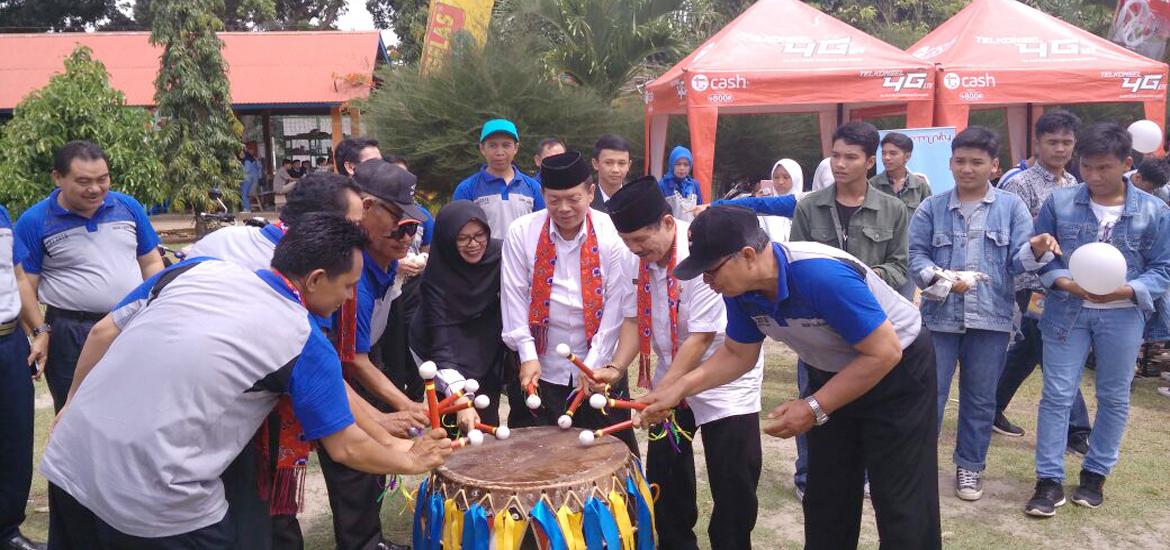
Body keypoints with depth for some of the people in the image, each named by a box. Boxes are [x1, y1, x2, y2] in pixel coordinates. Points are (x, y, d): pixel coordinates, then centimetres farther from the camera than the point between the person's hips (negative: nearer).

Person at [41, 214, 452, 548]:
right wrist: (410, 461, 17)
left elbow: (104, 332, 11)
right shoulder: (306, 343, -6)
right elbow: (346, 448, 1)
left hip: (67, 463, 6)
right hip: (154, 503, -6)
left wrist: (71, 403, 24)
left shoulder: (199, 270, 4)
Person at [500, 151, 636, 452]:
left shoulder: (612, 234, -7)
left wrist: (594, 364, -11)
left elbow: (616, 303, -8)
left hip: (598, 369, -1)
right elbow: (515, 297, -3)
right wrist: (528, 356, -10)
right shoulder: (521, 232, -3)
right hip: (540, 369, 1)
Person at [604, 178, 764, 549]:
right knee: (664, 477, 14)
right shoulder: (637, 258, -6)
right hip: (670, 378, 6)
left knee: (733, 488, 0)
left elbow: (701, 338, -26)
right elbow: (635, 320, 1)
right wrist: (617, 368, -14)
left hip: (724, 380, -6)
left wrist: (661, 392, -26)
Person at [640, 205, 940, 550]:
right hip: (833, 375, 7)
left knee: (901, 507, -2)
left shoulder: (824, 275, -38)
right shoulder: (741, 289, -15)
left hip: (898, 370, -7)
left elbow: (884, 353, -31)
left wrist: (814, 408, -28)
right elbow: (738, 354, 0)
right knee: (824, 499, 14)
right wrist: (680, 388, -13)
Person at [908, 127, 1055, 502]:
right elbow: (915, 254, -1)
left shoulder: (1012, 207, 4)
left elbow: (1018, 260, -2)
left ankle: (969, 466, 26)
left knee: (980, 398, 11)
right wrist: (941, 279, -18)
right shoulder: (931, 208, 4)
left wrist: (1036, 250, -25)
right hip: (940, 316, 0)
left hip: (991, 318, 1)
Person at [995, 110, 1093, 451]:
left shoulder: (1074, 185, 12)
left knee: (1025, 352, 15)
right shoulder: (1021, 185, -10)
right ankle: (1076, 430, 6)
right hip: (1035, 286, -7)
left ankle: (992, 408, 28)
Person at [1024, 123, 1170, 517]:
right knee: (1057, 395, 0)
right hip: (1066, 311, 0)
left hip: (1123, 315, 1)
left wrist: (1124, 291, -19)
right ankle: (1049, 480, 8)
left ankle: (1095, 473, 29)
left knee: (1114, 397, 11)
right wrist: (1066, 283, -17)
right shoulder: (1059, 202, -4)